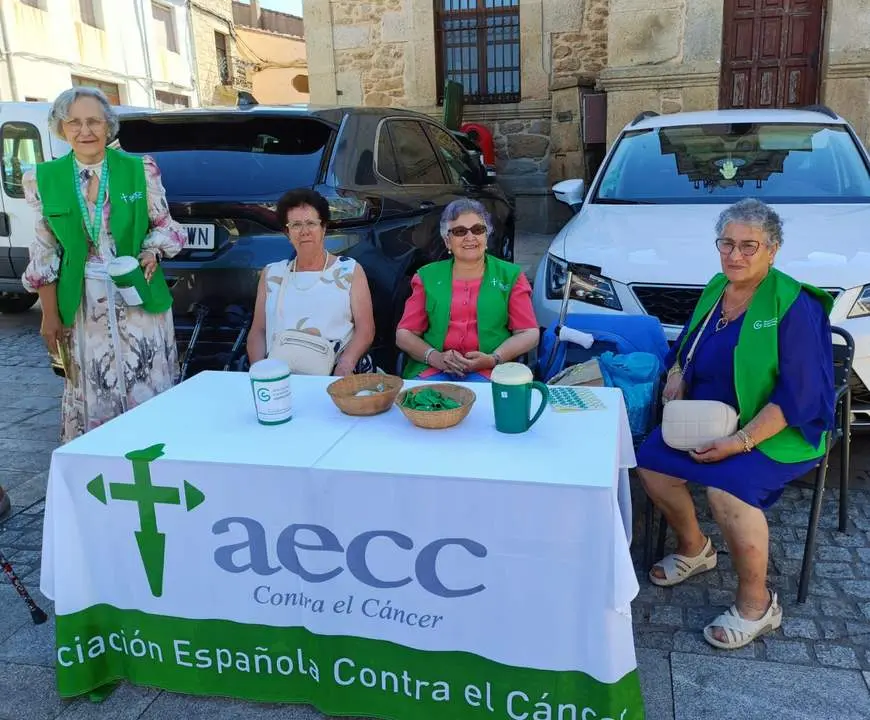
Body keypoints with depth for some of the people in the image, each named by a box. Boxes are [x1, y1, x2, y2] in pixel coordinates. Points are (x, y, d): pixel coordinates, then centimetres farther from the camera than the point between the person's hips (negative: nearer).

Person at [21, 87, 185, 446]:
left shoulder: (140, 170, -2)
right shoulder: (44, 179, 1)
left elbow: (163, 224, 8)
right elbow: (45, 253, 4)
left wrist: (152, 252, -14)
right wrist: (50, 315, 2)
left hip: (140, 297, 0)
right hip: (82, 305, 1)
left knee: (151, 389, 5)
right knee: (93, 394, 5)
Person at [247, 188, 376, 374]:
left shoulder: (350, 270, 7)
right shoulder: (271, 274, 15)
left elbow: (365, 329, 0)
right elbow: (258, 331, 13)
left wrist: (345, 366, -18)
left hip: (336, 374, -1)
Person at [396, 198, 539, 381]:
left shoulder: (510, 275, 12)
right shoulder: (427, 276, 15)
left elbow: (529, 333, 5)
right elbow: (404, 334, 11)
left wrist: (494, 359, -13)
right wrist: (435, 357, -10)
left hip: (488, 372, -1)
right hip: (432, 369, 1)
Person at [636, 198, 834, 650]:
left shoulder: (795, 306, -17)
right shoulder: (715, 289, 5)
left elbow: (800, 397, -20)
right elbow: (688, 343, 22)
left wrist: (741, 442, -27)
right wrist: (677, 372, 0)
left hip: (779, 431, -7)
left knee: (726, 486, -31)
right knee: (651, 462, -8)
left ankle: (756, 605, -8)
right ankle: (694, 549, 20)